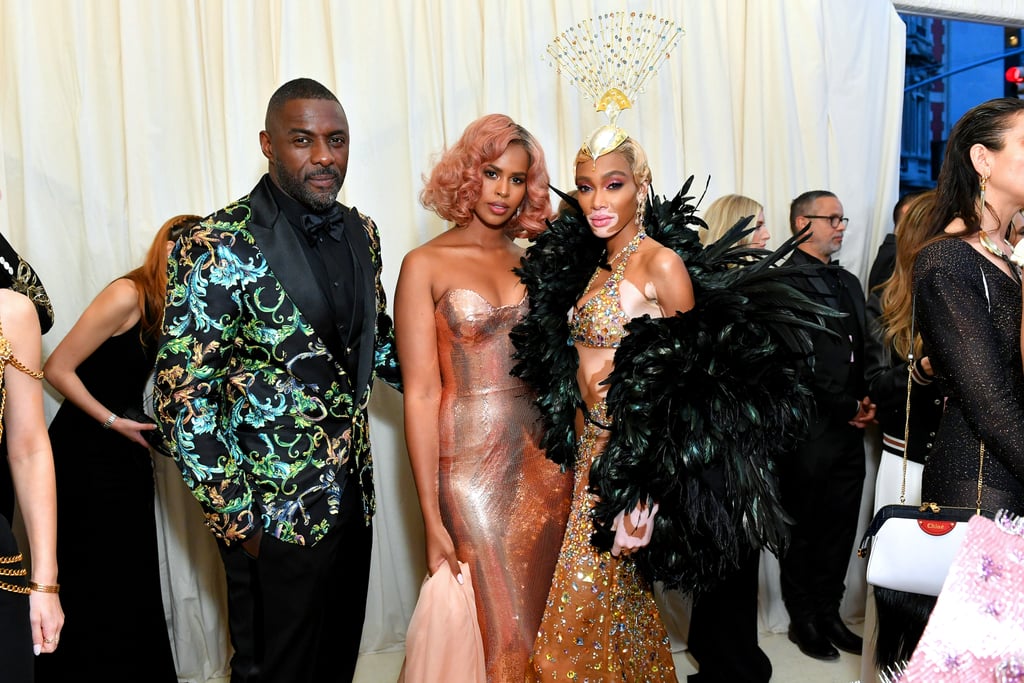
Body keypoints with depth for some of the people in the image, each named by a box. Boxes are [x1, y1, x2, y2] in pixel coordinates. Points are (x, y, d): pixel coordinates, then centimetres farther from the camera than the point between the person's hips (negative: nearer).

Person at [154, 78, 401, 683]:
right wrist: (236, 517, -15)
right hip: (271, 515, -6)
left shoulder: (360, 233, 3)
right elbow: (183, 397, -17)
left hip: (352, 497, 6)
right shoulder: (219, 248, -17)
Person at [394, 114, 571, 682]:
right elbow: (420, 394, -9)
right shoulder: (426, 265, -4)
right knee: (499, 631, 5)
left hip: (545, 457, 4)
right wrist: (431, 518, -11)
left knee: (545, 620, 16)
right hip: (470, 460, -4)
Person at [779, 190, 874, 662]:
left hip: (850, 430, 7)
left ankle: (828, 613, 30)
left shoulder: (849, 282, 17)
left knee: (840, 529, 14)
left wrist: (865, 401, 1)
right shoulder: (784, 282, -11)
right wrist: (847, 408, -9)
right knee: (804, 530, 8)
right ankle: (803, 620, 24)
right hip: (809, 432, -7)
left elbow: (862, 351, 17)